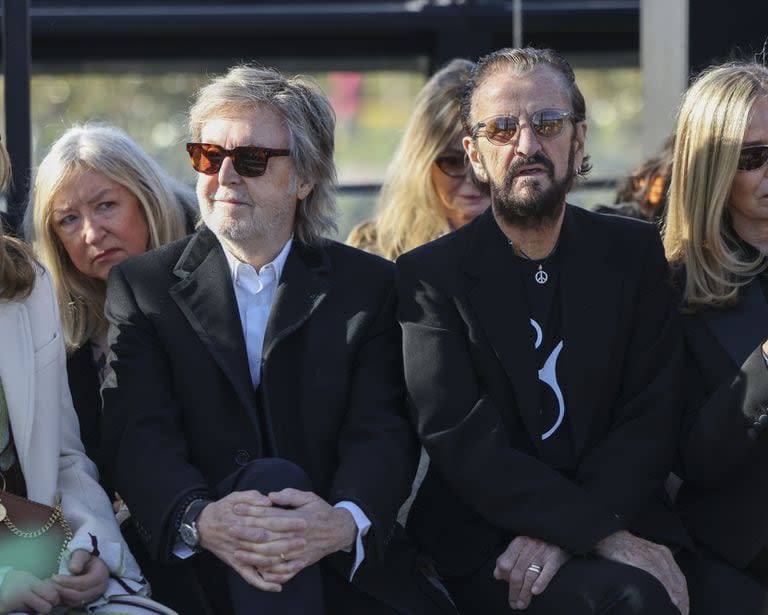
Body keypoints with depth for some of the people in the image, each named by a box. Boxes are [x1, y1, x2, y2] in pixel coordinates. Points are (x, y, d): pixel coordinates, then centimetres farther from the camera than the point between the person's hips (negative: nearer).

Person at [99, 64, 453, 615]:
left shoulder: (370, 286, 9)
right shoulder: (141, 287, 8)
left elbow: (382, 431, -4)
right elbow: (141, 435, -5)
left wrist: (345, 521, -28)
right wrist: (199, 519, -29)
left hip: (345, 564, 0)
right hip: (196, 567, 0)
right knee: (274, 477, -31)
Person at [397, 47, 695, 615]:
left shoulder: (635, 253, 11)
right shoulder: (429, 276, 2)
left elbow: (653, 416, 2)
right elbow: (461, 441, -9)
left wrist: (559, 531, -14)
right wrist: (602, 533, -20)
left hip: (626, 521, 3)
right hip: (483, 549, -3)